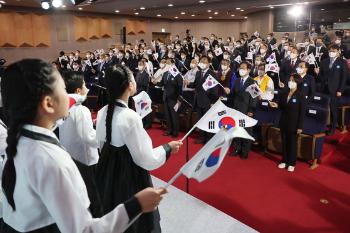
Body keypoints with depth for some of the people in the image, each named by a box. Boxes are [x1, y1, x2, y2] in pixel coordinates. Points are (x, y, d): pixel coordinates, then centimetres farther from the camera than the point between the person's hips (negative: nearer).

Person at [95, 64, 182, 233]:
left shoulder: (102, 112, -4)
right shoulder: (130, 117, -28)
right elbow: (146, 160, -23)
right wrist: (168, 148, -9)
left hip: (107, 170, 7)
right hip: (129, 174, -7)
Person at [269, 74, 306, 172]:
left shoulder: (300, 95, -13)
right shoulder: (284, 92, 1)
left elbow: (302, 112, -12)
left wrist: (300, 126, -14)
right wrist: (276, 105, -11)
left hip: (293, 123, -5)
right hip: (284, 121, 5)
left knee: (292, 143, 8)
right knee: (284, 142, 14)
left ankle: (291, 163, 22)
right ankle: (284, 161, 29)